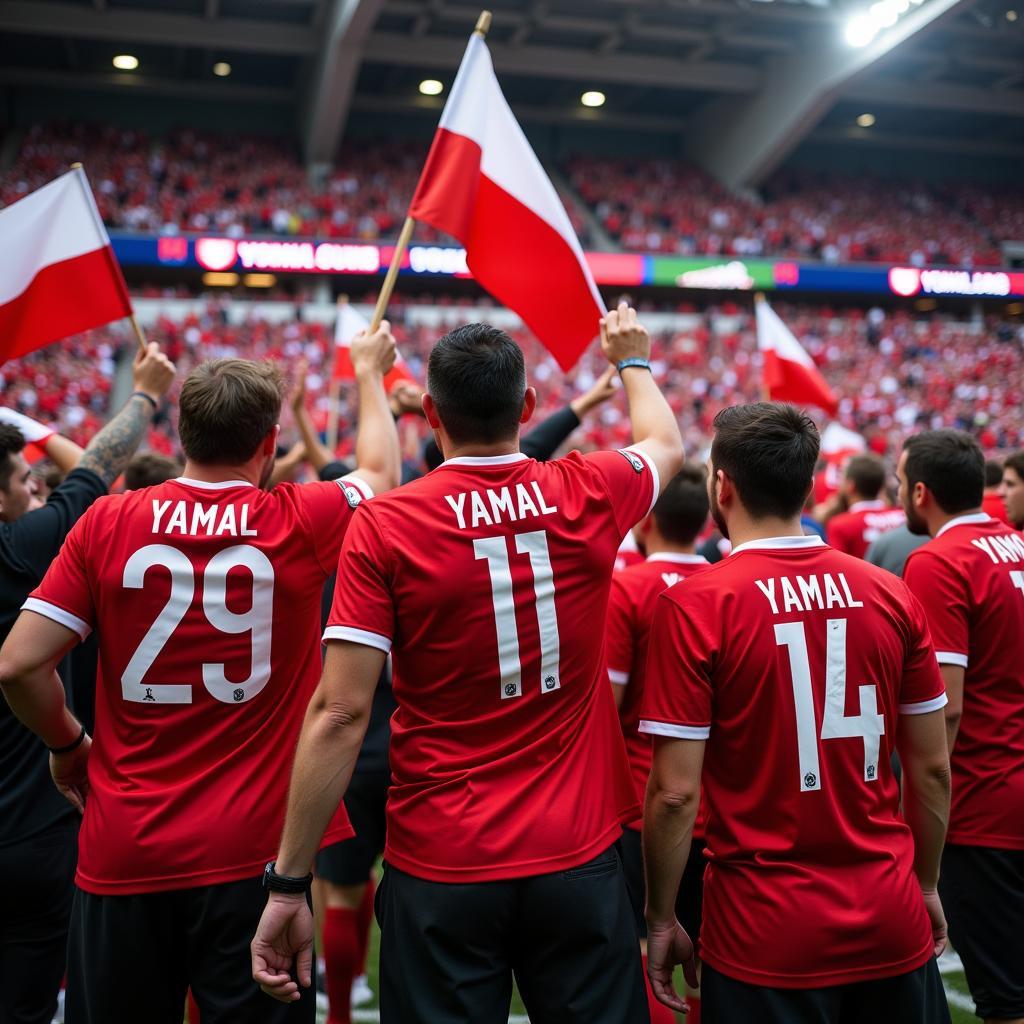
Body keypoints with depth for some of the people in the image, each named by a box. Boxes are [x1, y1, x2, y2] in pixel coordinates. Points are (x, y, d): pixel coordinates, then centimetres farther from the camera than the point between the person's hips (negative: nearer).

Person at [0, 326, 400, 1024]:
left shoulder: (106, 524, -6)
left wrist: (68, 745, 13)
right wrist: (370, 372, 30)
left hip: (123, 854, 2)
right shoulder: (301, 523, -7)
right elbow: (380, 474, 14)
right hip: (255, 850, -1)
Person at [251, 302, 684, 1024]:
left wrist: (288, 884, -7)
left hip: (440, 867, -1)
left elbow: (340, 714, -14)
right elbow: (666, 445, 20)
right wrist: (632, 359, 40)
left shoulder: (383, 527, -11)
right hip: (578, 858, 2)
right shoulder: (588, 497, -4)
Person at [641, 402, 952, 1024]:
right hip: (892, 926, 4)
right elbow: (933, 768, 3)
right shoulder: (891, 595, -3)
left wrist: (661, 918, -1)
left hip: (767, 934, -4)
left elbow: (676, 792, -14)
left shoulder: (695, 605, -14)